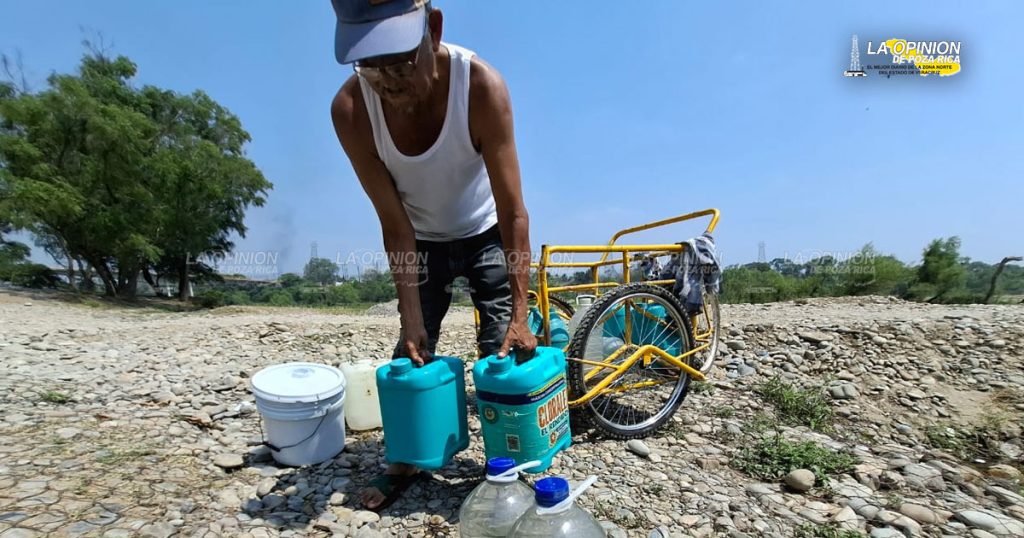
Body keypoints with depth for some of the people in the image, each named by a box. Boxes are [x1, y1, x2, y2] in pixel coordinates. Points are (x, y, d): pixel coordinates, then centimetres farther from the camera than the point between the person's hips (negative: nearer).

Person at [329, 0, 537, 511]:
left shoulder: (481, 85, -30)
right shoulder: (350, 108, -25)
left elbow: (513, 211, -29)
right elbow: (395, 225, -21)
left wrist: (520, 313, -30)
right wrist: (412, 318, -21)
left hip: (487, 234, -1)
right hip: (423, 241, 2)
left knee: (502, 349, -5)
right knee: (411, 349, 6)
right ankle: (405, 459, 27)